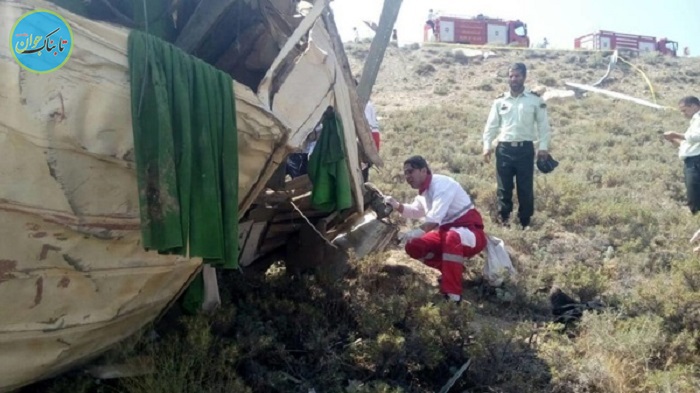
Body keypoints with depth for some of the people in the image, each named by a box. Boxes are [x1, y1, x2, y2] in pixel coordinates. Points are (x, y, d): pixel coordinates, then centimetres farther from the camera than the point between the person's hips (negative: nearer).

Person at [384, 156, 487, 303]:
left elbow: (436, 217, -35)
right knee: (413, 246, -3)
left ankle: (453, 296, -41)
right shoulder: (424, 191, 6)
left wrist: (418, 232, -50)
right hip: (447, 232, 9)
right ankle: (454, 270, 10)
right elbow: (415, 212, 23)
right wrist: (397, 205, 4)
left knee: (452, 237, -41)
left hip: (471, 232, -9)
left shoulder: (442, 183, -22)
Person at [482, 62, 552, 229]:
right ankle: (504, 220, 20)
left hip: (525, 149, -1)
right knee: (504, 187, 7)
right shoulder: (500, 101, 7)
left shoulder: (535, 100, 2)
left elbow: (543, 125, 3)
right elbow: (491, 125, 9)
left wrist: (543, 146, -5)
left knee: (525, 188, 5)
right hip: (504, 149, 1)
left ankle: (525, 222, 18)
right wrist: (487, 145, 0)